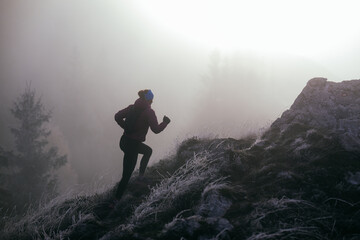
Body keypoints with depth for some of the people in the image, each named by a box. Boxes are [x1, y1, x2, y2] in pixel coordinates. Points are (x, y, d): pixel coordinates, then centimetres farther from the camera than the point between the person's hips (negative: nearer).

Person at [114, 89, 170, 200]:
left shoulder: (132, 107, 5)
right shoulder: (149, 112, -13)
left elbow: (117, 116, 5)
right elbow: (156, 129, -16)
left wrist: (126, 127, 13)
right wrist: (165, 122, 2)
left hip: (124, 141, 8)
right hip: (132, 145, -8)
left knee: (148, 151, 33)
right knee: (126, 176, 0)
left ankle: (141, 175, 35)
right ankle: (116, 200, 2)